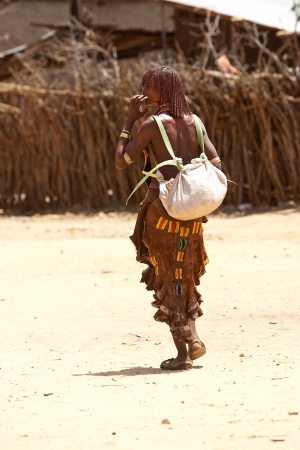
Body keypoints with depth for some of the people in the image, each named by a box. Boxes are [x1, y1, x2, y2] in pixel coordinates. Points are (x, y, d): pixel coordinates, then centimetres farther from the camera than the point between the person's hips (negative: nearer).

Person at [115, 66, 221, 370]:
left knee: (169, 280, 4)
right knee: (185, 275, 22)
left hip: (162, 210, -5)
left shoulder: (154, 124, -12)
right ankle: (192, 337, 11)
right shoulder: (194, 123, 5)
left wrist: (130, 120, -3)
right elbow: (216, 164, 1)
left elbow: (121, 161, -8)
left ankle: (182, 353, 3)